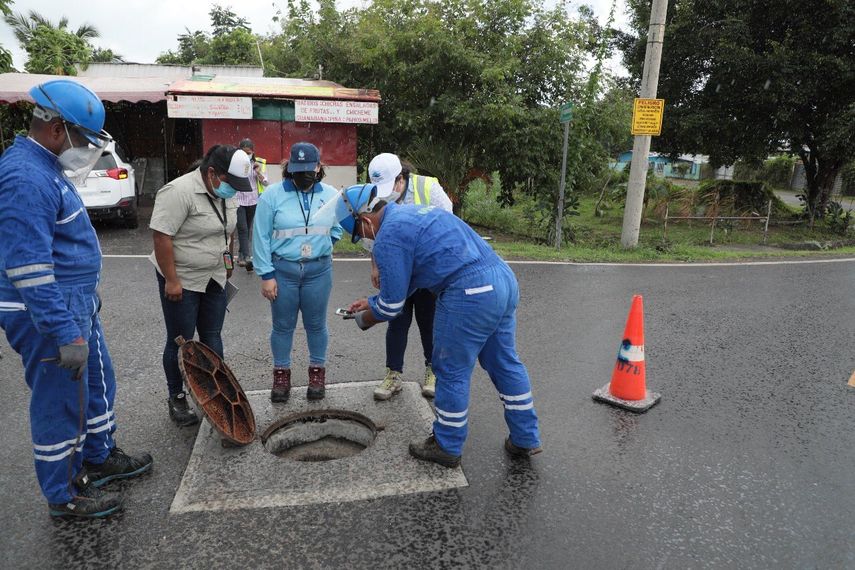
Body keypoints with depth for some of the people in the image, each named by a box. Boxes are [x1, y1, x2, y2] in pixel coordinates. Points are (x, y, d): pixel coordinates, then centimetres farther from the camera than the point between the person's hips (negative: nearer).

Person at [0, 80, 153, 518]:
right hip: (49, 315, -10)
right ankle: (64, 495, 23)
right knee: (60, 403, 5)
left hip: (76, 305, 10)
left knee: (97, 383, 22)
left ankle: (99, 458, 41)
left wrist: (83, 300, 25)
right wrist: (66, 335, -29)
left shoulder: (45, 168, 10)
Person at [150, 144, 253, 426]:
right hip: (182, 280, -7)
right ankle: (176, 398, 21)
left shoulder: (225, 193, 3)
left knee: (212, 337, 13)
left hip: (215, 279, 7)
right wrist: (171, 281, -22)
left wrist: (227, 260, 15)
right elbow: (161, 236, -23)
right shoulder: (179, 191, -22)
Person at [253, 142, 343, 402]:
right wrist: (266, 275, -7)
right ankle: (281, 374, 27)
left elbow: (338, 228, 17)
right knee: (283, 325, 10)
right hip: (282, 270, -1)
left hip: (318, 270, 1)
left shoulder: (331, 195, 0)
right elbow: (261, 238, -5)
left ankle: (317, 372, 30)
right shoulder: (272, 195, -7)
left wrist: (320, 244, 3)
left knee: (316, 324, 12)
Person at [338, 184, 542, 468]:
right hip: (504, 278, 10)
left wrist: (366, 318, 18)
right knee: (505, 362, 20)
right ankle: (526, 439, 33)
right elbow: (403, 283, 30)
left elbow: (392, 305, -1)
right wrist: (371, 302, 33)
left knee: (452, 372, 9)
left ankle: (447, 448, 26)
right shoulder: (413, 212, 22)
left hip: (470, 295, -9)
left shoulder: (388, 236, -7)